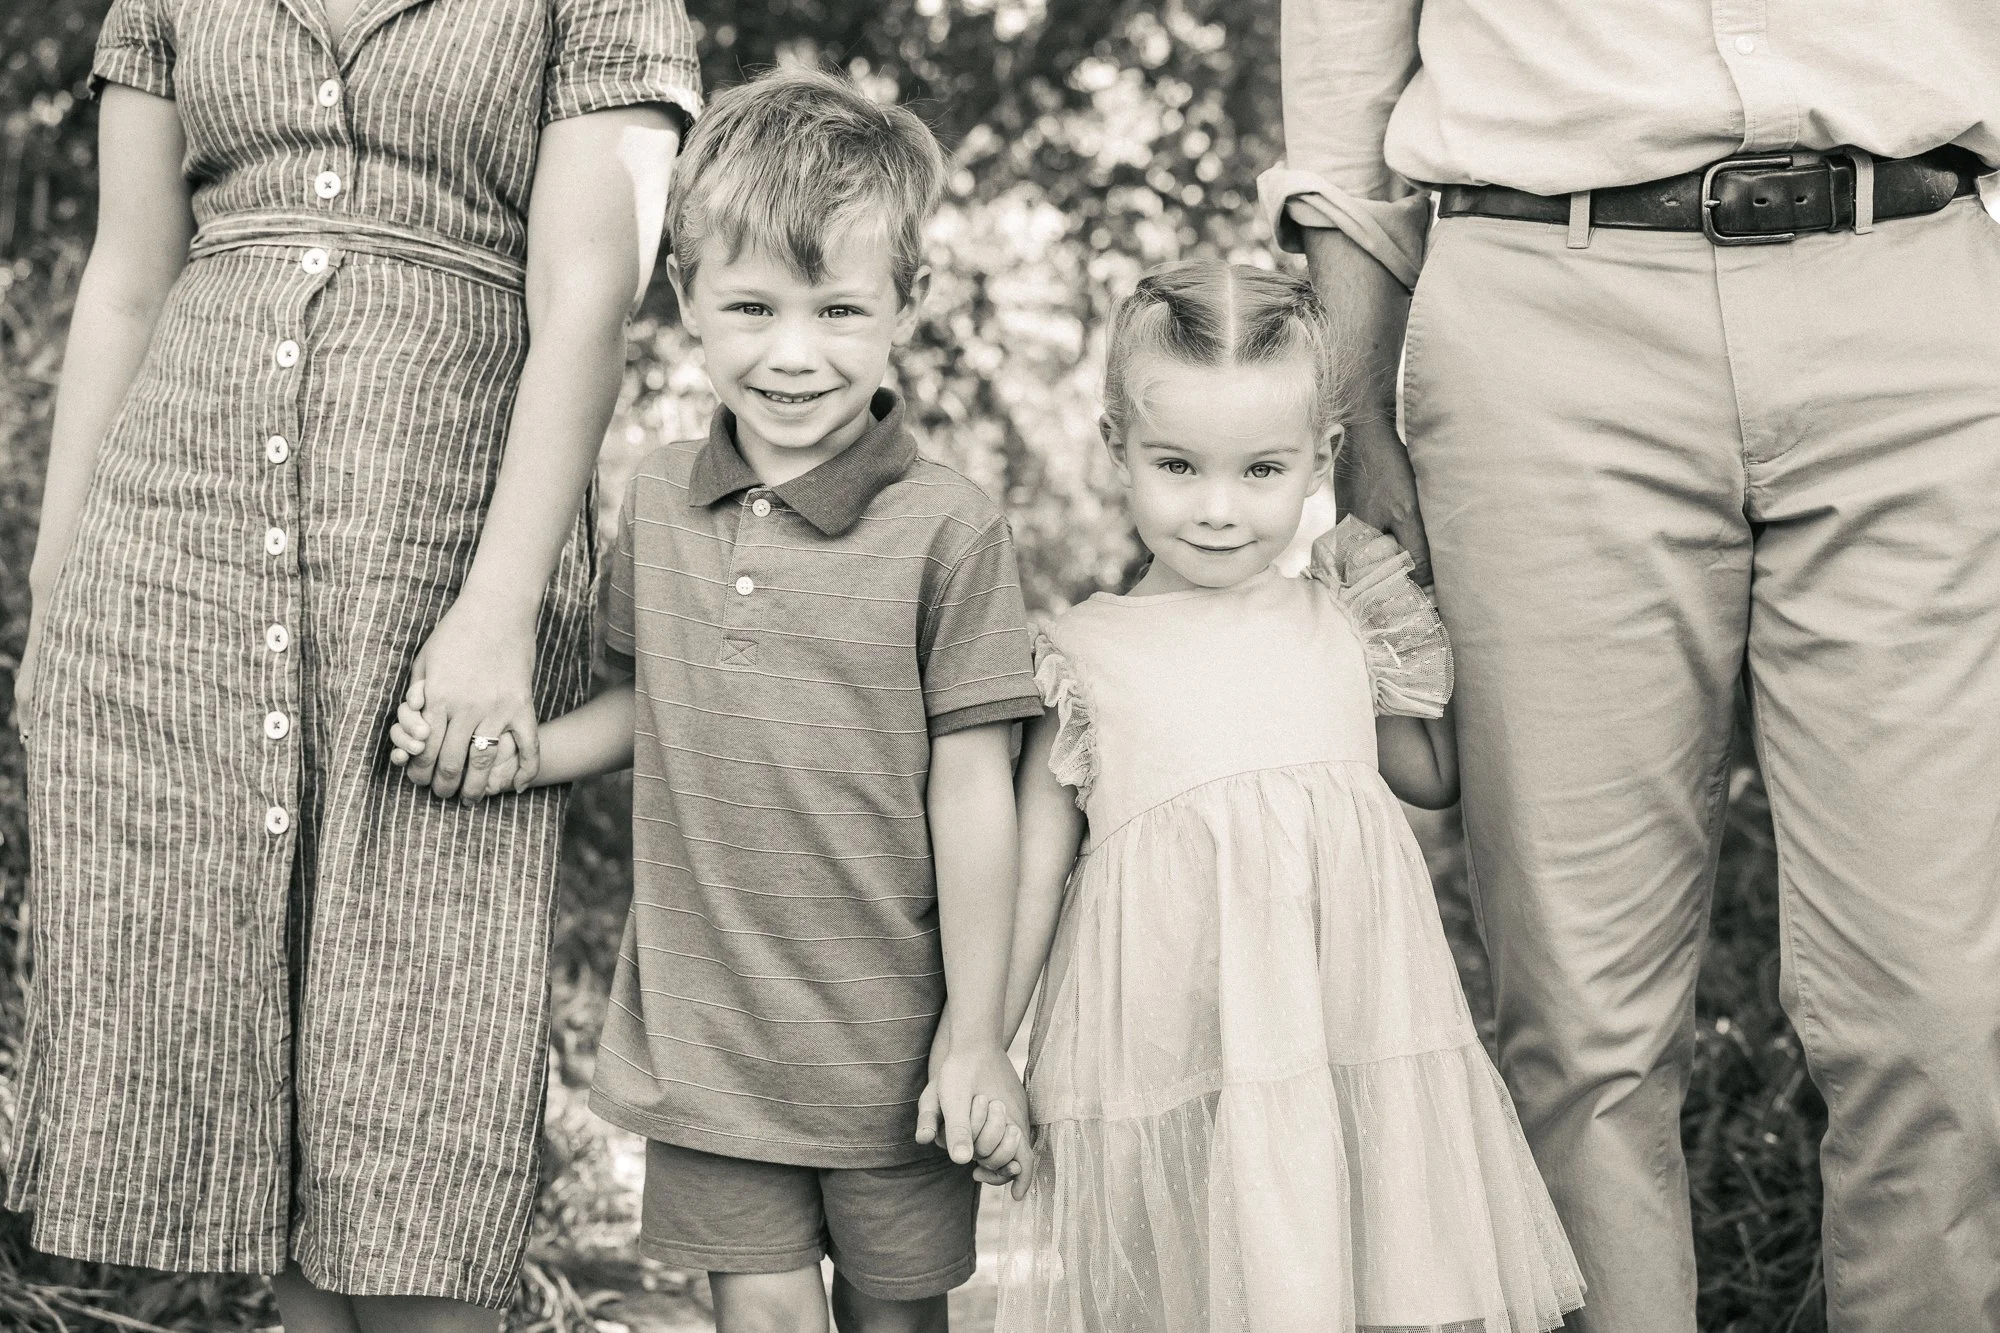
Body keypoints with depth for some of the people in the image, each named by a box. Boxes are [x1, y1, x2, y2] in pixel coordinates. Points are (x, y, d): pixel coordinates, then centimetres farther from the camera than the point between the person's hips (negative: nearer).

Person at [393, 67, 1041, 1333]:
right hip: (706, 1027, 3)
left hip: (890, 1039, -3)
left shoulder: (948, 527, -13)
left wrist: (976, 1037, -7)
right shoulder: (662, 496, 2)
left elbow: (972, 790, -10)